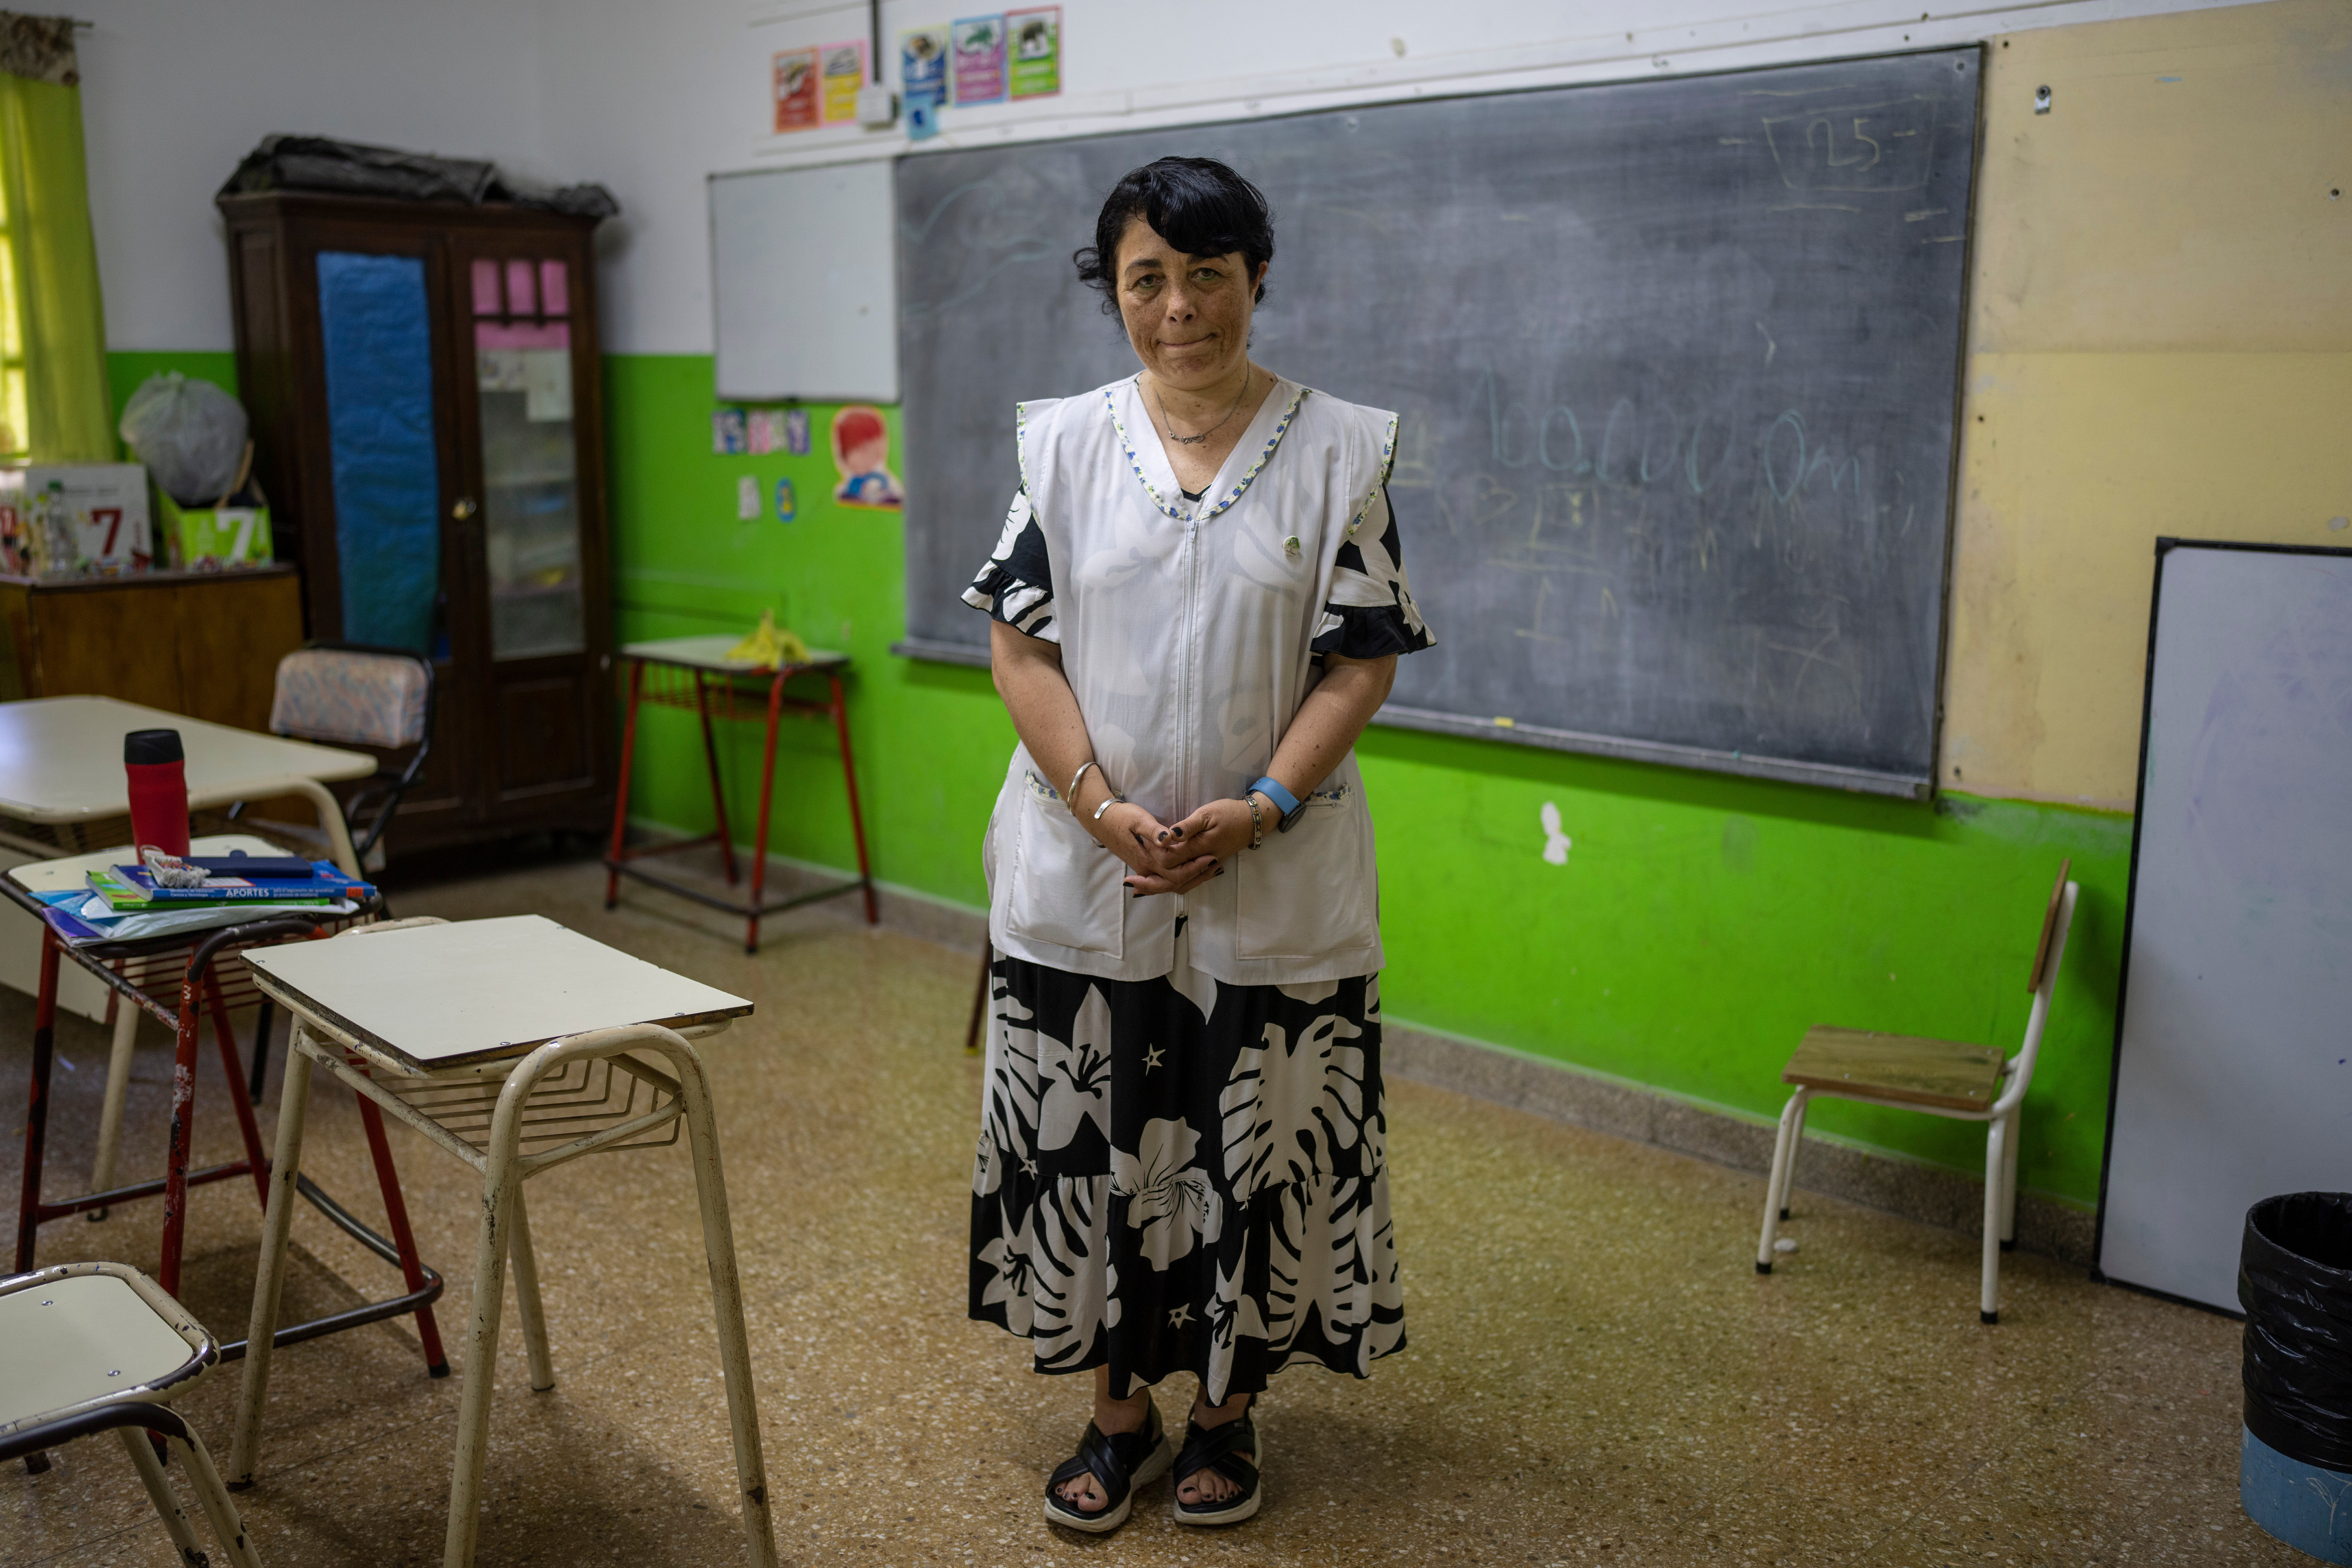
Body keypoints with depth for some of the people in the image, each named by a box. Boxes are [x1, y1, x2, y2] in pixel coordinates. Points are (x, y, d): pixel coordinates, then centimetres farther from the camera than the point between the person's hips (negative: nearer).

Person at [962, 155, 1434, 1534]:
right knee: (1091, 1143, 9)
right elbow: (1022, 643, 0)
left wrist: (1260, 809, -16)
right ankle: (1121, 1408, 30)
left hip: (1276, 885, -1)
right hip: (1086, 874, 2)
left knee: (1258, 1148, 8)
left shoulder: (1342, 450, -1)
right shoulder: (1064, 442, 3)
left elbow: (1364, 659, -3)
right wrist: (1102, 807, -13)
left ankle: (1232, 1410, 30)